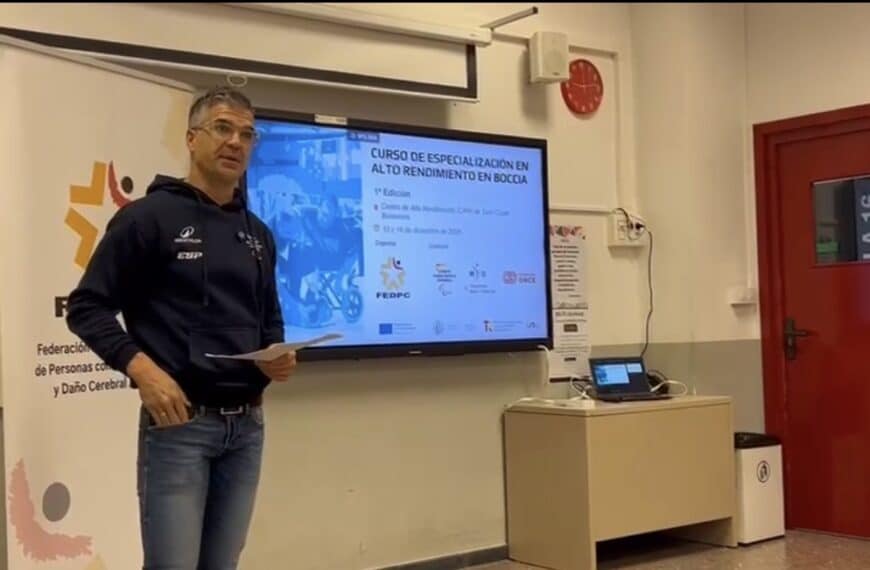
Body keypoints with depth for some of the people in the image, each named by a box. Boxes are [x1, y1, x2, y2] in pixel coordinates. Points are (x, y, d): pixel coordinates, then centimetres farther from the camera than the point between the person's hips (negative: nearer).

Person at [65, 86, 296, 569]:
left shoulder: (258, 234, 13)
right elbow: (87, 306, -6)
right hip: (179, 422, -6)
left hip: (247, 425, 6)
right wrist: (140, 367, -19)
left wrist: (277, 357, 0)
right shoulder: (149, 217, -5)